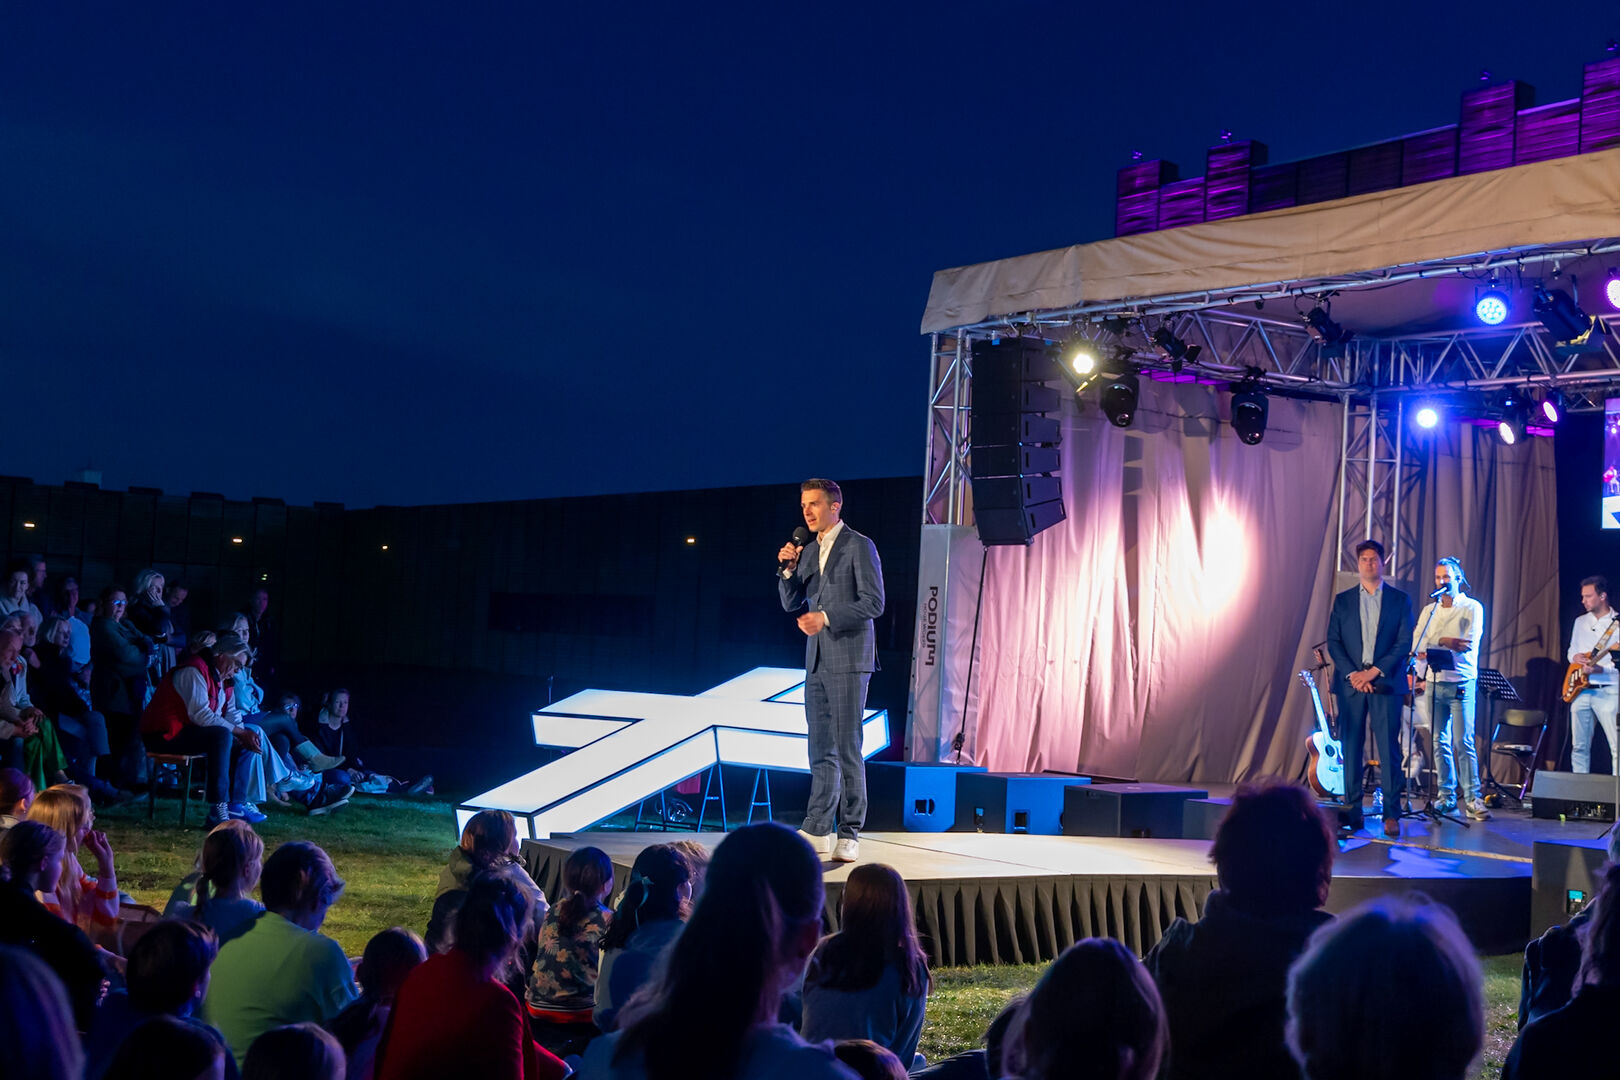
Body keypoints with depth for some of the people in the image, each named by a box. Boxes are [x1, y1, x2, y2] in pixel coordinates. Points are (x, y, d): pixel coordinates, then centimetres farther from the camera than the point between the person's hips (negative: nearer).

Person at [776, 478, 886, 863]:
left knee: (847, 748, -6)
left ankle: (849, 834, -2)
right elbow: (791, 604, 17)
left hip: (848, 661, -7)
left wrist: (826, 617, -18)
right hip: (816, 662, 7)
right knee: (821, 750, 8)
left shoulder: (859, 546, -5)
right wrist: (788, 569, 0)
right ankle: (817, 830, 11)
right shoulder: (809, 551, 16)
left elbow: (874, 602, -12)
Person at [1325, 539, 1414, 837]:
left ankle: (1391, 815, -2)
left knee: (1389, 749, -5)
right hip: (1350, 682, 2)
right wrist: (1352, 674, -8)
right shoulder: (1343, 600, 12)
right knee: (1350, 748, 1)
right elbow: (1333, 642, 7)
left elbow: (1405, 643, 0)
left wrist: (1374, 672, -10)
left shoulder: (1400, 600, 7)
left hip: (1385, 683, -2)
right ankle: (1352, 813, 5)